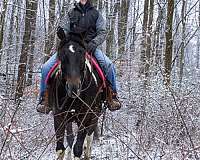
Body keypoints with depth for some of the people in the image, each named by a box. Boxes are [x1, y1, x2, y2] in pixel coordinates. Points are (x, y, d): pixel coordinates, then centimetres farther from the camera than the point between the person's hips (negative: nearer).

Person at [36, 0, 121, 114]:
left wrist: (92, 44, -15)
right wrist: (61, 32, -21)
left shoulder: (96, 14, 14)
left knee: (109, 65, -26)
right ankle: (44, 98, -3)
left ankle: (112, 95, -9)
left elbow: (102, 33, 5)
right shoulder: (71, 14, 16)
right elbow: (63, 28, 6)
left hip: (89, 47, -1)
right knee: (46, 68, -17)